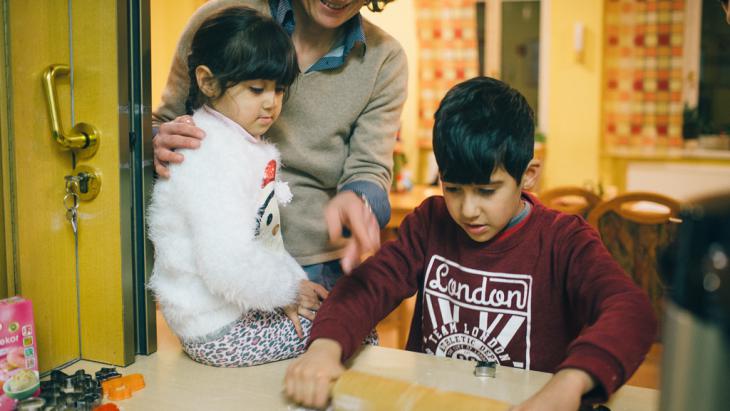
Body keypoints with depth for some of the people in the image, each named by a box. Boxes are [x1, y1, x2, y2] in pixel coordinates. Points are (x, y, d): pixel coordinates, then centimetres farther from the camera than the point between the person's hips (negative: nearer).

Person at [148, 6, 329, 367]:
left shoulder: (244, 144, 10)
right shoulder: (210, 160, -23)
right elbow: (229, 265, -30)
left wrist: (291, 284, 1)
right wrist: (288, 289, -14)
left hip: (242, 307, 10)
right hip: (219, 332, -10)